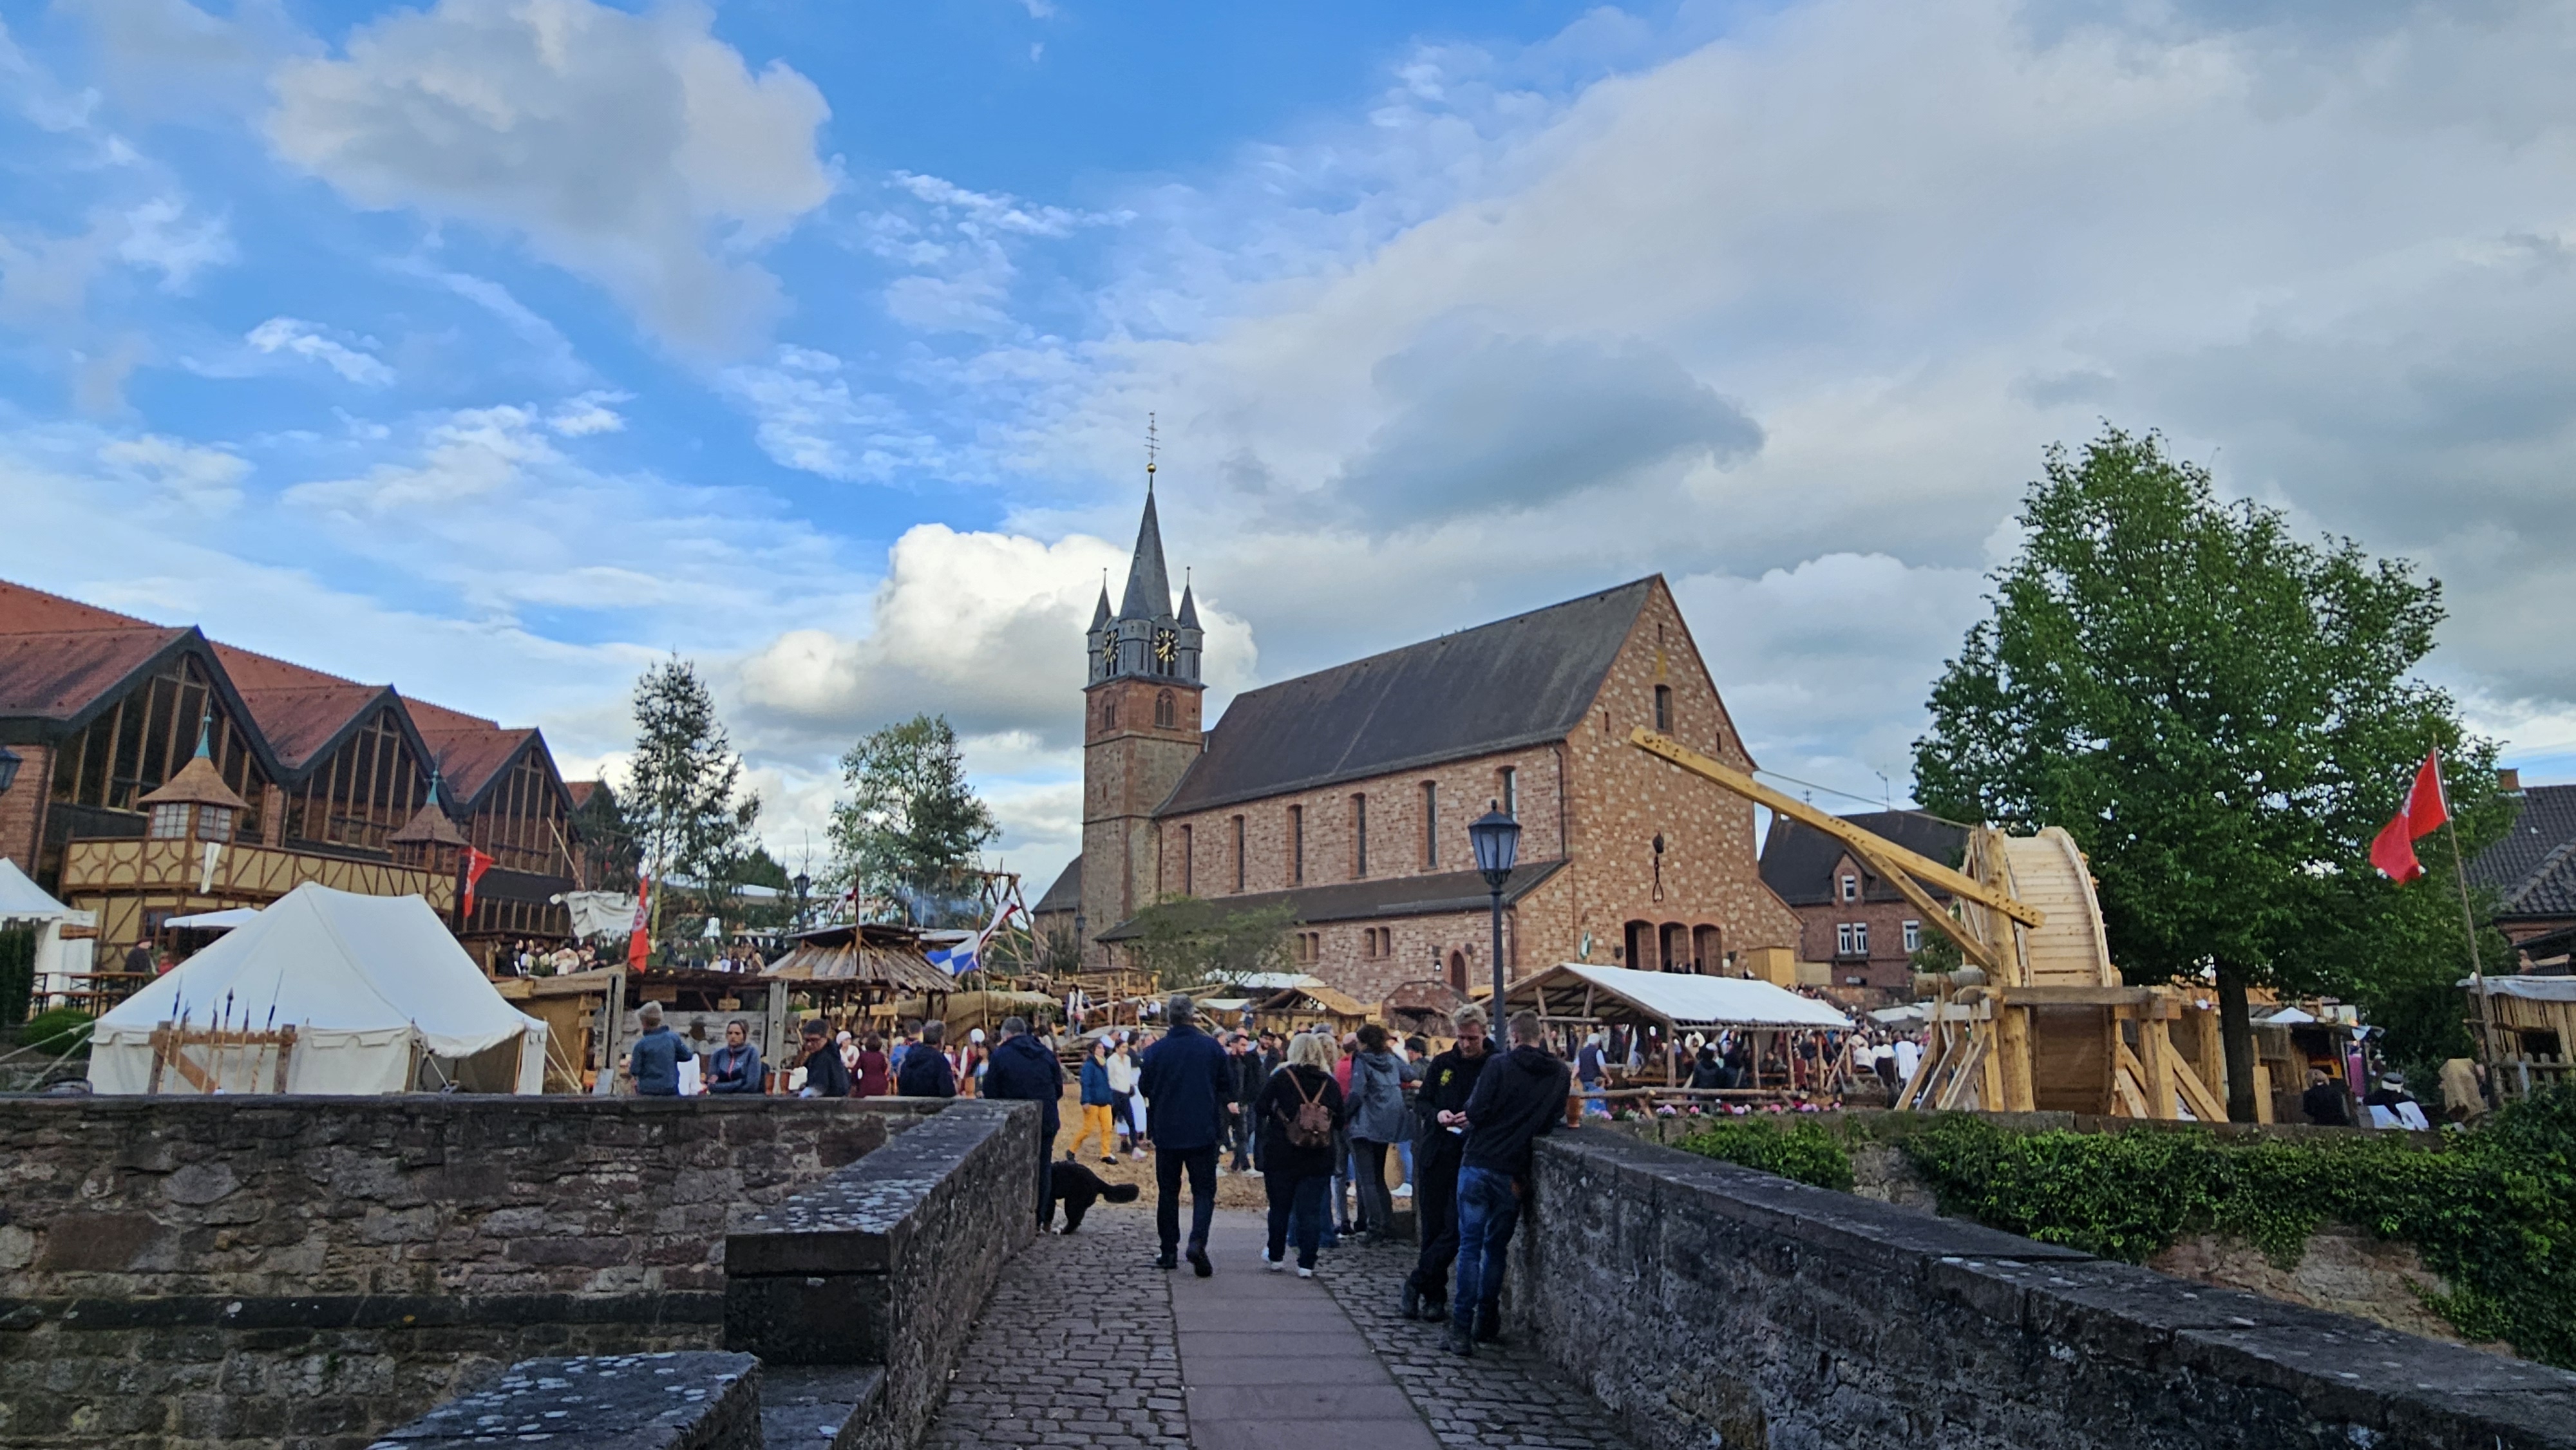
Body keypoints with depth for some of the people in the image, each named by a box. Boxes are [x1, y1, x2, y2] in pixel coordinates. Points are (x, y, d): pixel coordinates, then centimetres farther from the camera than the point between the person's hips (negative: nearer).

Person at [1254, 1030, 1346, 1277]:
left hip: (1281, 1156, -1)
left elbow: (1258, 1110, -7)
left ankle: (1276, 1258, 26)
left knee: (1280, 1208, 13)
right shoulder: (1331, 1084, 1)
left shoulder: (1281, 1078, -7)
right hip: (1319, 1160, 1)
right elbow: (1340, 1121, 6)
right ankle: (1306, 1264, 5)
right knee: (1311, 1211, 6)